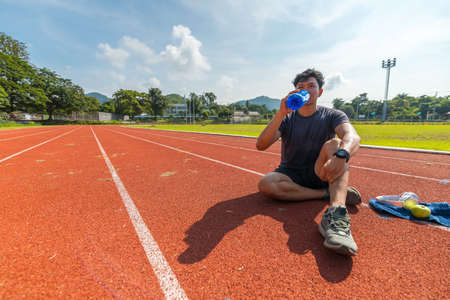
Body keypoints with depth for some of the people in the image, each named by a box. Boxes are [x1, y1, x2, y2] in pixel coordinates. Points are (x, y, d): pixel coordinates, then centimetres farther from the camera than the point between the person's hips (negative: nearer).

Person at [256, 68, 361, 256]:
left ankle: (336, 215, -45)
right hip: (290, 175, 1)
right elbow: (261, 145, -17)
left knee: (334, 144, -27)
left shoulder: (332, 116, 0)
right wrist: (281, 113, -28)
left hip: (319, 174, 0)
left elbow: (353, 137, -24)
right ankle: (329, 194, -19)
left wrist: (341, 155, -48)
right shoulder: (287, 119, 0)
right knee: (265, 185, -30)